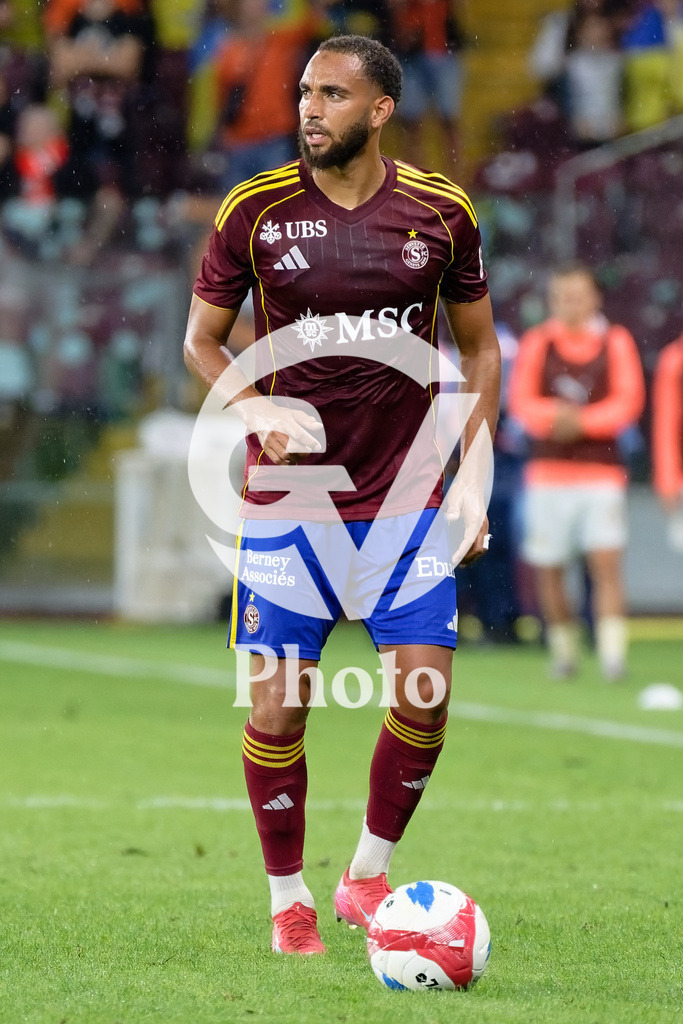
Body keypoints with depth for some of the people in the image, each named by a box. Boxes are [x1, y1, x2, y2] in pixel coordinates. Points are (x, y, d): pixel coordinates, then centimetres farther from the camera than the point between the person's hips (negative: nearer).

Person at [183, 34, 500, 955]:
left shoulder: (440, 211, 0)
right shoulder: (254, 211, -4)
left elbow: (479, 345, 11)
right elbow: (201, 339, 7)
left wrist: (474, 476, 2)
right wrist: (259, 411, -12)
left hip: (406, 498, 1)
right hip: (287, 498, -1)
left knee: (425, 697, -6)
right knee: (277, 706, -3)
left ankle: (368, 876, 16)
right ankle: (289, 898, 15)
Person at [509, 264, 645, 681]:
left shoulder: (616, 342, 5)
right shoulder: (537, 343, 7)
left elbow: (628, 402, -4)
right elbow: (521, 401, -2)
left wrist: (581, 420, -17)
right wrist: (554, 415, -22)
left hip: (602, 472, -1)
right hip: (548, 474, 1)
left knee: (606, 560, -14)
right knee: (548, 568, 3)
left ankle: (613, 653, -16)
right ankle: (563, 647, 21)